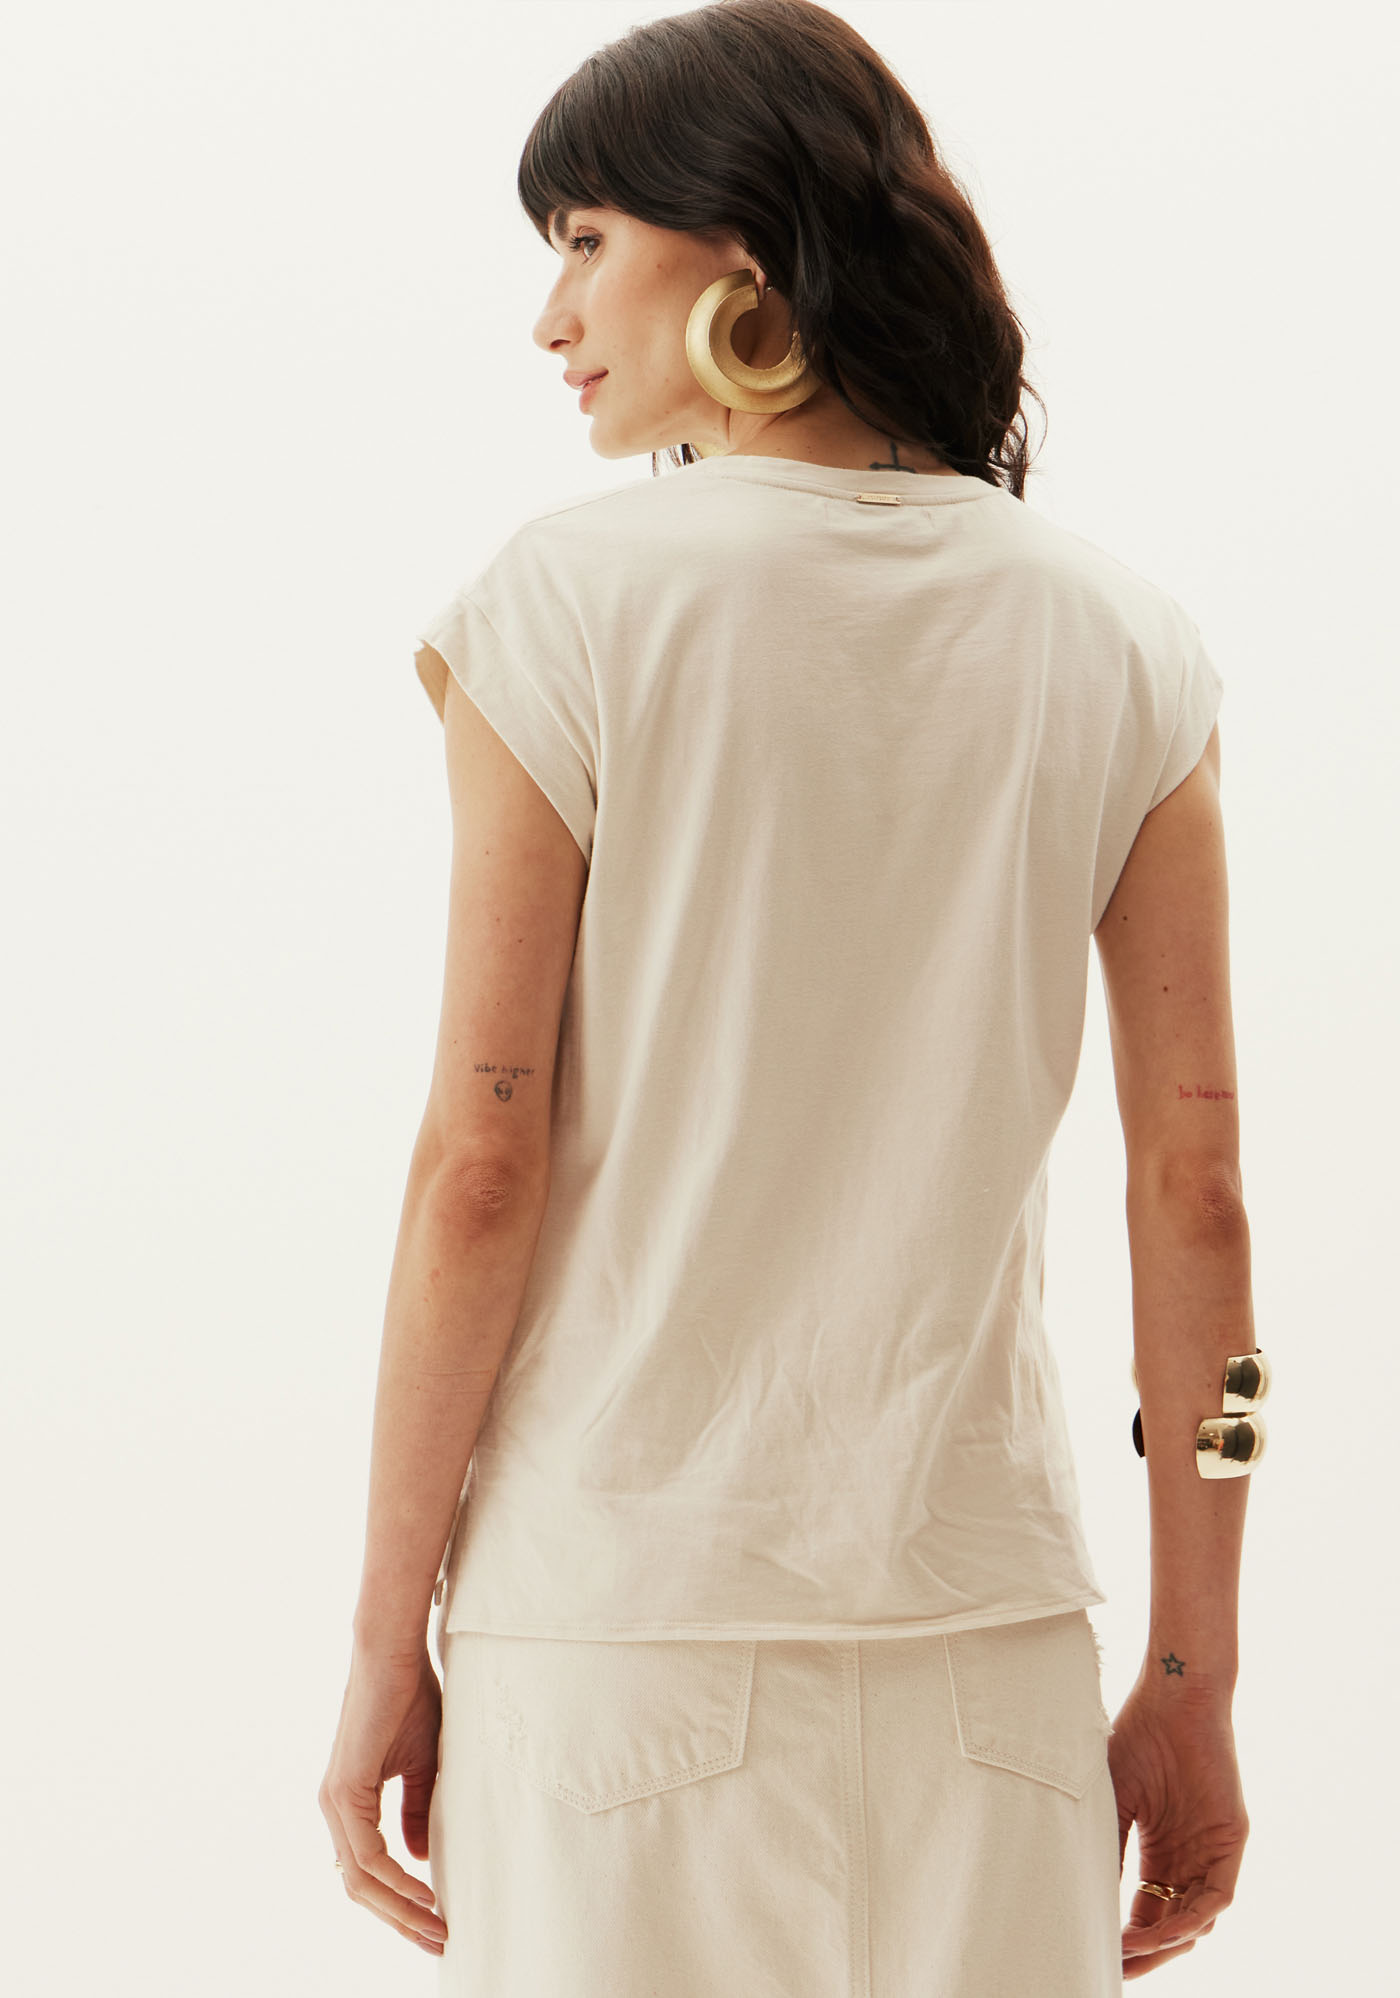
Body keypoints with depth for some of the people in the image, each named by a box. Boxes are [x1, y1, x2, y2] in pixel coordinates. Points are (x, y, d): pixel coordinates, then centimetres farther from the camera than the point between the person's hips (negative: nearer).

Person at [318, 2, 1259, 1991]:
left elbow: (481, 1166, -9)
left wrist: (389, 1644, 0)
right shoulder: (1122, 646, 3)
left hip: (620, 1616, -3)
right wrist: (1192, 1684, 9)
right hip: (985, 1609, 3)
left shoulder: (570, 602, -7)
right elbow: (1193, 1183, 3)